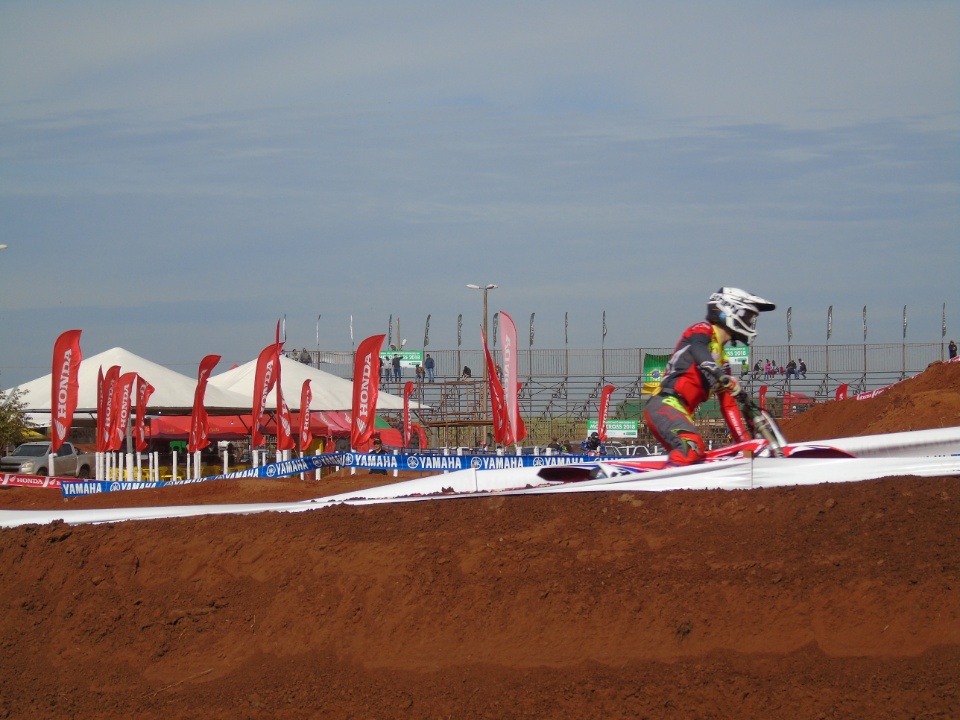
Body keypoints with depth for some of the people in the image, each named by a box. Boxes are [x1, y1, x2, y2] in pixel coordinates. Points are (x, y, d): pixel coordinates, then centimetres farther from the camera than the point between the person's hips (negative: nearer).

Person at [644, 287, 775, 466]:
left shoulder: (722, 360, 27)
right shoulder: (702, 330, 1)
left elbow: (728, 405, 26)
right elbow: (697, 348, -25)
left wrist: (747, 443, 18)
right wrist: (725, 378, -42)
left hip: (680, 411, 10)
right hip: (666, 404, -10)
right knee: (691, 446, -33)